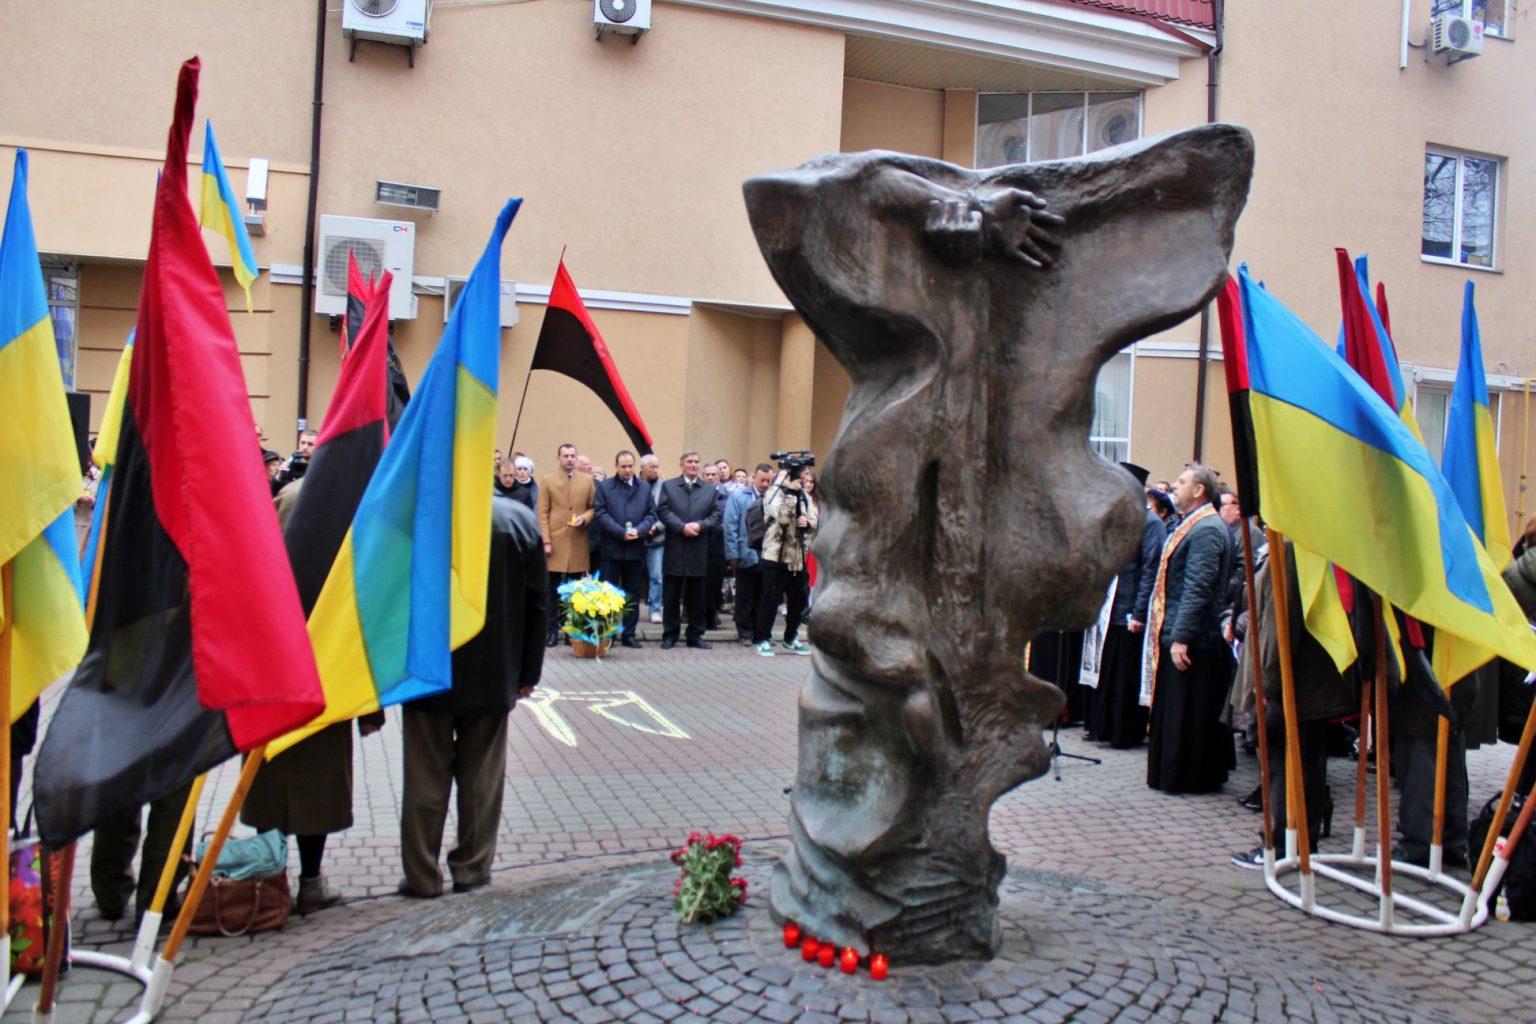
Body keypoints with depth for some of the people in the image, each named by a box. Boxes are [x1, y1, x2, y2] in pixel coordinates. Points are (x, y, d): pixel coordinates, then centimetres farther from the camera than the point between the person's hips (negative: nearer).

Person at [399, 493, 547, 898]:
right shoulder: (521, 520, -5)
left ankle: (422, 875, 17)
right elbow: (538, 603, 0)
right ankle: (472, 868, 20)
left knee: (425, 777, 9)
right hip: (494, 677, 2)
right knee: (481, 778, 12)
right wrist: (528, 672, 9)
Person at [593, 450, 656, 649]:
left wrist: (639, 531, -13)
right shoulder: (604, 486, 3)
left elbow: (651, 514, 7)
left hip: (636, 549, 3)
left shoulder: (645, 488, 12)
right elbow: (601, 514, -6)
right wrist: (622, 533, -16)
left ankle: (629, 634, 15)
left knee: (633, 595, 7)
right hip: (610, 549, -3)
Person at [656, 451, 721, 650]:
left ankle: (695, 636, 14)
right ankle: (669, 635, 11)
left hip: (699, 551, 2)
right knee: (671, 595, 3)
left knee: (696, 596, 7)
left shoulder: (710, 489, 12)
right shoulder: (668, 486, 6)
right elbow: (663, 511, -4)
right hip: (675, 549, -2)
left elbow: (716, 516, 4)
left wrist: (699, 525, -13)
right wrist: (682, 527, -15)